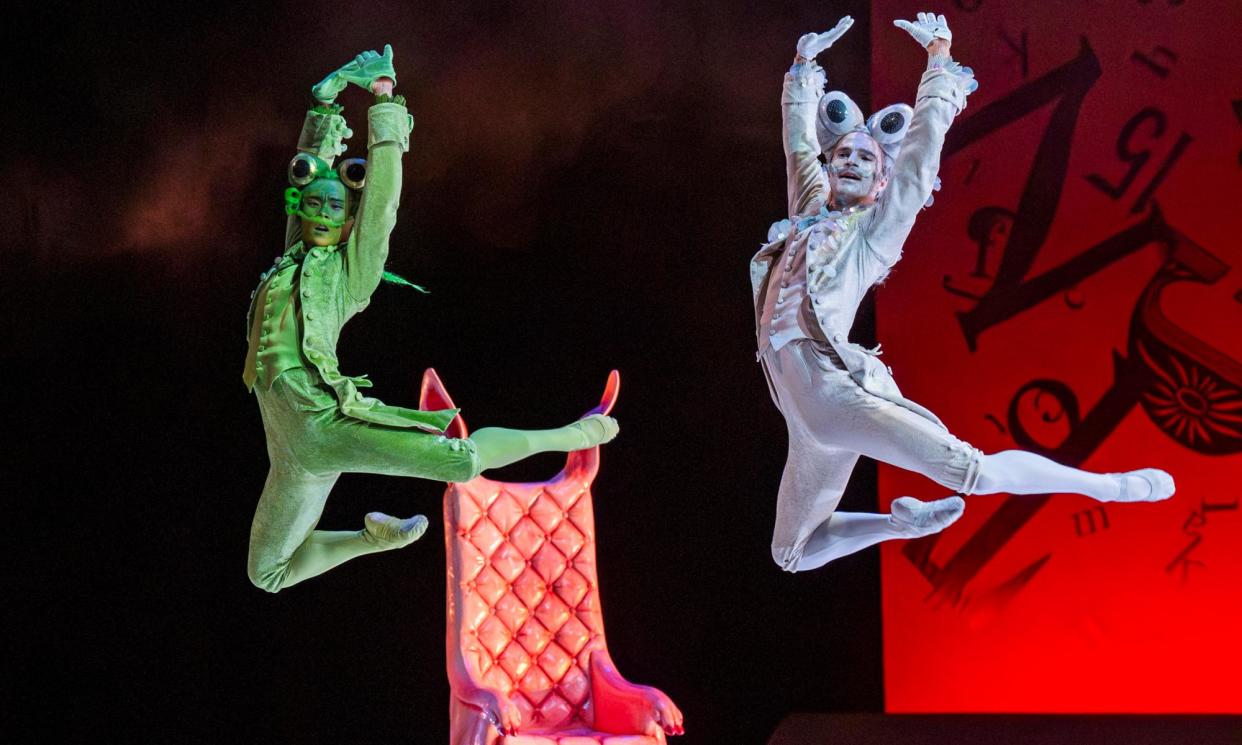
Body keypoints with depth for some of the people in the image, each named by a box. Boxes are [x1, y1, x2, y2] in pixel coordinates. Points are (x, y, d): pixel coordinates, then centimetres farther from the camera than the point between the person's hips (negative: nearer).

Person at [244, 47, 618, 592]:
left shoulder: (350, 269, 8)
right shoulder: (294, 258, 23)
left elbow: (382, 195, 2)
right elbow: (309, 173, 25)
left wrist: (385, 97, 6)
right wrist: (326, 99, 22)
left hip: (324, 418, -6)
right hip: (292, 457, 6)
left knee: (460, 460, -26)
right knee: (268, 574, 10)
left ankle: (569, 437, -3)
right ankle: (374, 537, 29)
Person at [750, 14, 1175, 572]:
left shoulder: (876, 228, 9)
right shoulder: (810, 211, 24)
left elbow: (926, 135, 9)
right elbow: (798, 137, 35)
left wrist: (939, 53, 18)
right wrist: (804, 62, 40)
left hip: (833, 385, -7)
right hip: (806, 424, 7)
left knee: (970, 470, -25)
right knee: (792, 556, 10)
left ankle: (1109, 486, -8)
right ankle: (904, 522, 25)